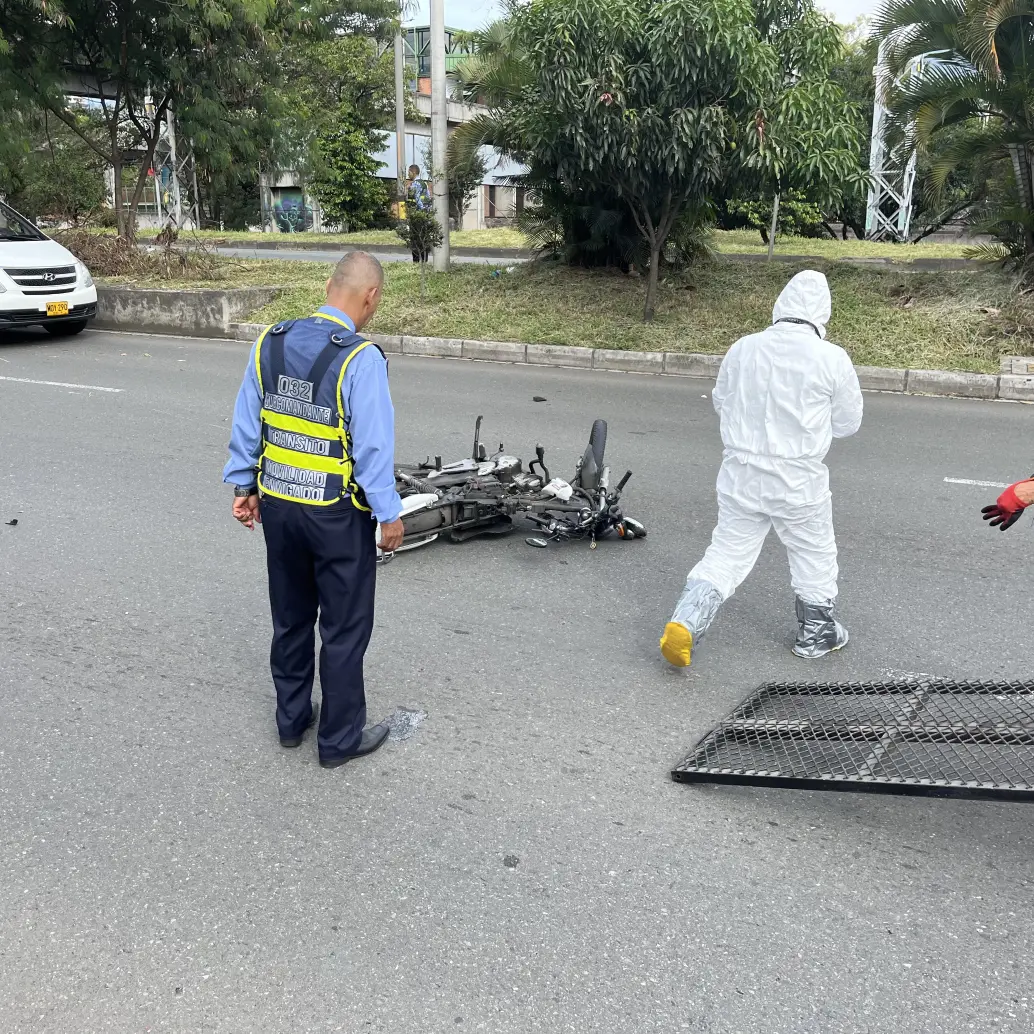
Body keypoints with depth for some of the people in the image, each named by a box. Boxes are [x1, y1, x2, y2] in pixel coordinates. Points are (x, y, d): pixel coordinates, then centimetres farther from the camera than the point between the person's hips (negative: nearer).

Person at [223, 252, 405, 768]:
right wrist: (389, 514, -8)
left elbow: (246, 423, 6)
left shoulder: (270, 342, -1)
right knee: (344, 628, 9)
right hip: (337, 515, -6)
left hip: (277, 505, 6)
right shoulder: (361, 358, -20)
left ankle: (291, 718, 36)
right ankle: (339, 739, 21)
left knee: (290, 617, 21)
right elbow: (373, 446, -18)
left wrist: (243, 484, 16)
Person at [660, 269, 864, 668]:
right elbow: (847, 422, 1)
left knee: (727, 553, 12)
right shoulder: (832, 359, -11)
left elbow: (721, 402, 12)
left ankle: (684, 623, -2)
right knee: (814, 556, 18)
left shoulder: (742, 348, -2)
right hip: (799, 479, -2)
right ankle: (817, 632, 33)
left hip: (741, 473, 3)